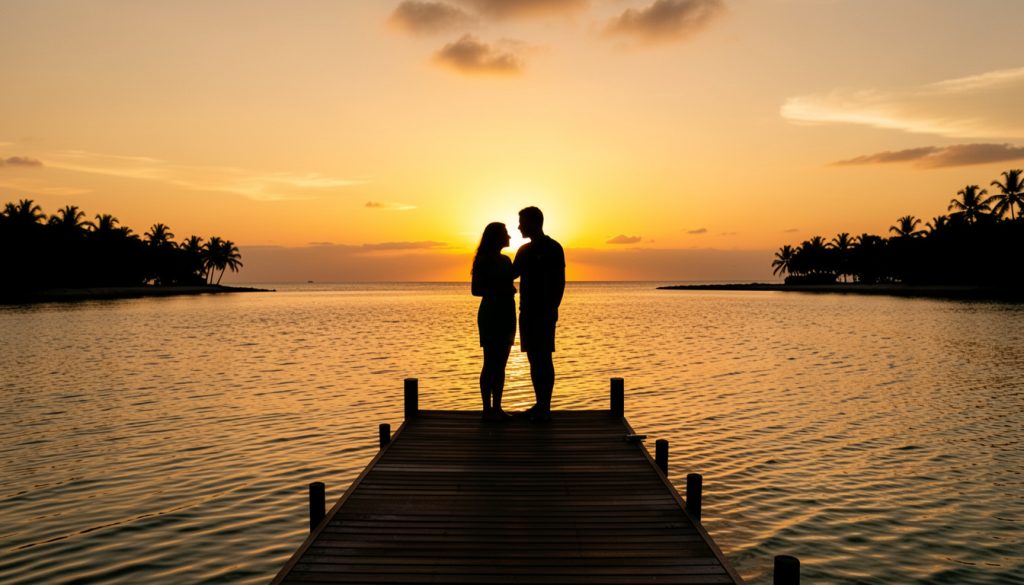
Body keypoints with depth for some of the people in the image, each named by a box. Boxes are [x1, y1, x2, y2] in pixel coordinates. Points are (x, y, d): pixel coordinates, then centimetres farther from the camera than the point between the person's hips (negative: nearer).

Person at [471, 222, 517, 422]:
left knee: (501, 363, 8)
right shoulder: (483, 261, -6)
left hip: (506, 314, 7)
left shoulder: (505, 260, 13)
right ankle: (487, 409, 1)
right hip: (490, 314, -7)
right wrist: (497, 291, -22)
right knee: (490, 364, -4)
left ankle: (497, 408, 13)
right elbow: (476, 290, -9)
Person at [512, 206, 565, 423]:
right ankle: (539, 404, 14)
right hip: (527, 312, 7)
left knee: (543, 358, -6)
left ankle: (545, 408, -4)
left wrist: (552, 309, -16)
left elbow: (559, 282, -10)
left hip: (544, 313, -7)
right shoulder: (524, 250, 16)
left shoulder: (553, 249, -5)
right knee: (534, 359, 8)